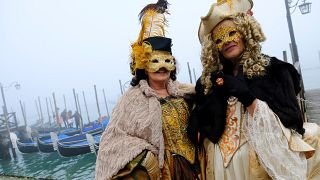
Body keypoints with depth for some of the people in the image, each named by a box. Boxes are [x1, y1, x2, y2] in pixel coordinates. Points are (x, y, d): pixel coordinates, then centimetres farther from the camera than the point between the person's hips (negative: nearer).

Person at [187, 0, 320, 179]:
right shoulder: (209, 80, -1)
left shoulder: (275, 70, -6)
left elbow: (293, 123, -13)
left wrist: (248, 98, -22)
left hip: (269, 164, -2)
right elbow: (200, 132, 5)